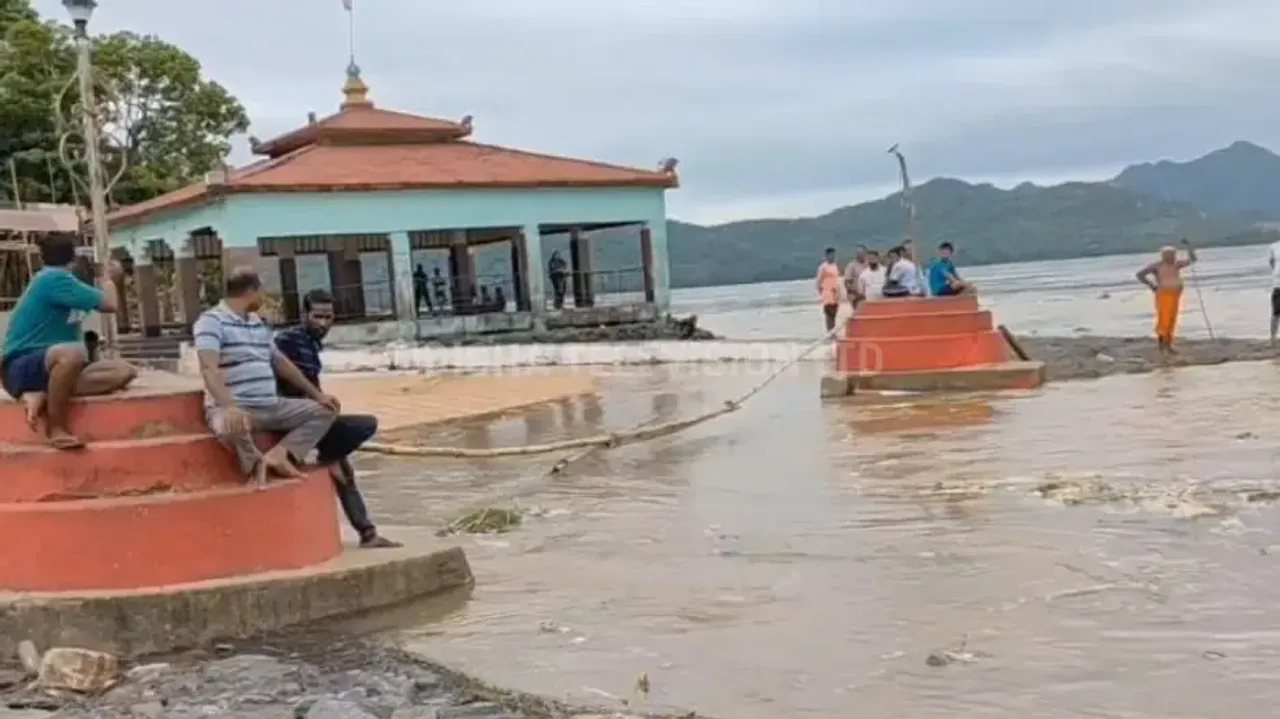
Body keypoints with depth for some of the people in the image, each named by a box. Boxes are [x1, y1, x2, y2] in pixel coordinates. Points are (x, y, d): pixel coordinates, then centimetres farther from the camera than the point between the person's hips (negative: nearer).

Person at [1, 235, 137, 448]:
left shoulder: (57, 279, 15)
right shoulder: (55, 278, -15)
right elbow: (110, 304, -16)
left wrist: (104, 278, 15)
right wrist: (108, 278, 0)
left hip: (52, 365, 9)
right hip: (20, 368, -9)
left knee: (125, 372, -6)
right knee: (73, 351, -41)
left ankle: (42, 396, -14)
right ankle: (56, 428, -23)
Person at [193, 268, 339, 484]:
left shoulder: (258, 323, 19)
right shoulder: (212, 320, -8)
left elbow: (281, 362, 25)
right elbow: (209, 369, -23)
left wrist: (316, 393, 21)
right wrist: (230, 408, -38)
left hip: (271, 406, 9)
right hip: (234, 408, -8)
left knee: (325, 410, 3)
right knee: (232, 425, -43)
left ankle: (279, 454, -16)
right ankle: (256, 462, -11)